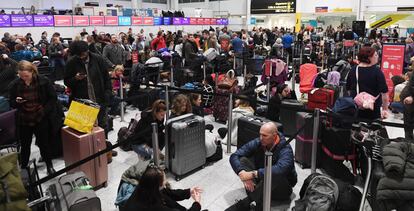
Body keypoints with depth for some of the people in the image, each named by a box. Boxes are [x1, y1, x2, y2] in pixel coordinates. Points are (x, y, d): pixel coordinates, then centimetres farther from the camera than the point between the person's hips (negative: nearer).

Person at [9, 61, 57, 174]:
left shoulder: (43, 81, -11)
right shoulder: (15, 84, -4)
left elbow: (53, 98, -3)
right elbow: (12, 103, 6)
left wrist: (45, 110, -12)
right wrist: (16, 102, -17)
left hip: (40, 119, -2)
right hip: (23, 121, 2)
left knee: (43, 144, 10)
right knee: (25, 146, 14)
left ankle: (49, 165, 29)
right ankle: (23, 167, 31)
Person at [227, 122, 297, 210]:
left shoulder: (285, 150, -24)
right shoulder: (257, 143, -10)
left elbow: (280, 169, -45)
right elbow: (234, 156, -15)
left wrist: (253, 174, -48)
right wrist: (242, 173, -34)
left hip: (282, 187, -5)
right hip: (260, 180, 5)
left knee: (273, 175, -40)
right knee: (242, 160, -17)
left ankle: (244, 203, -32)